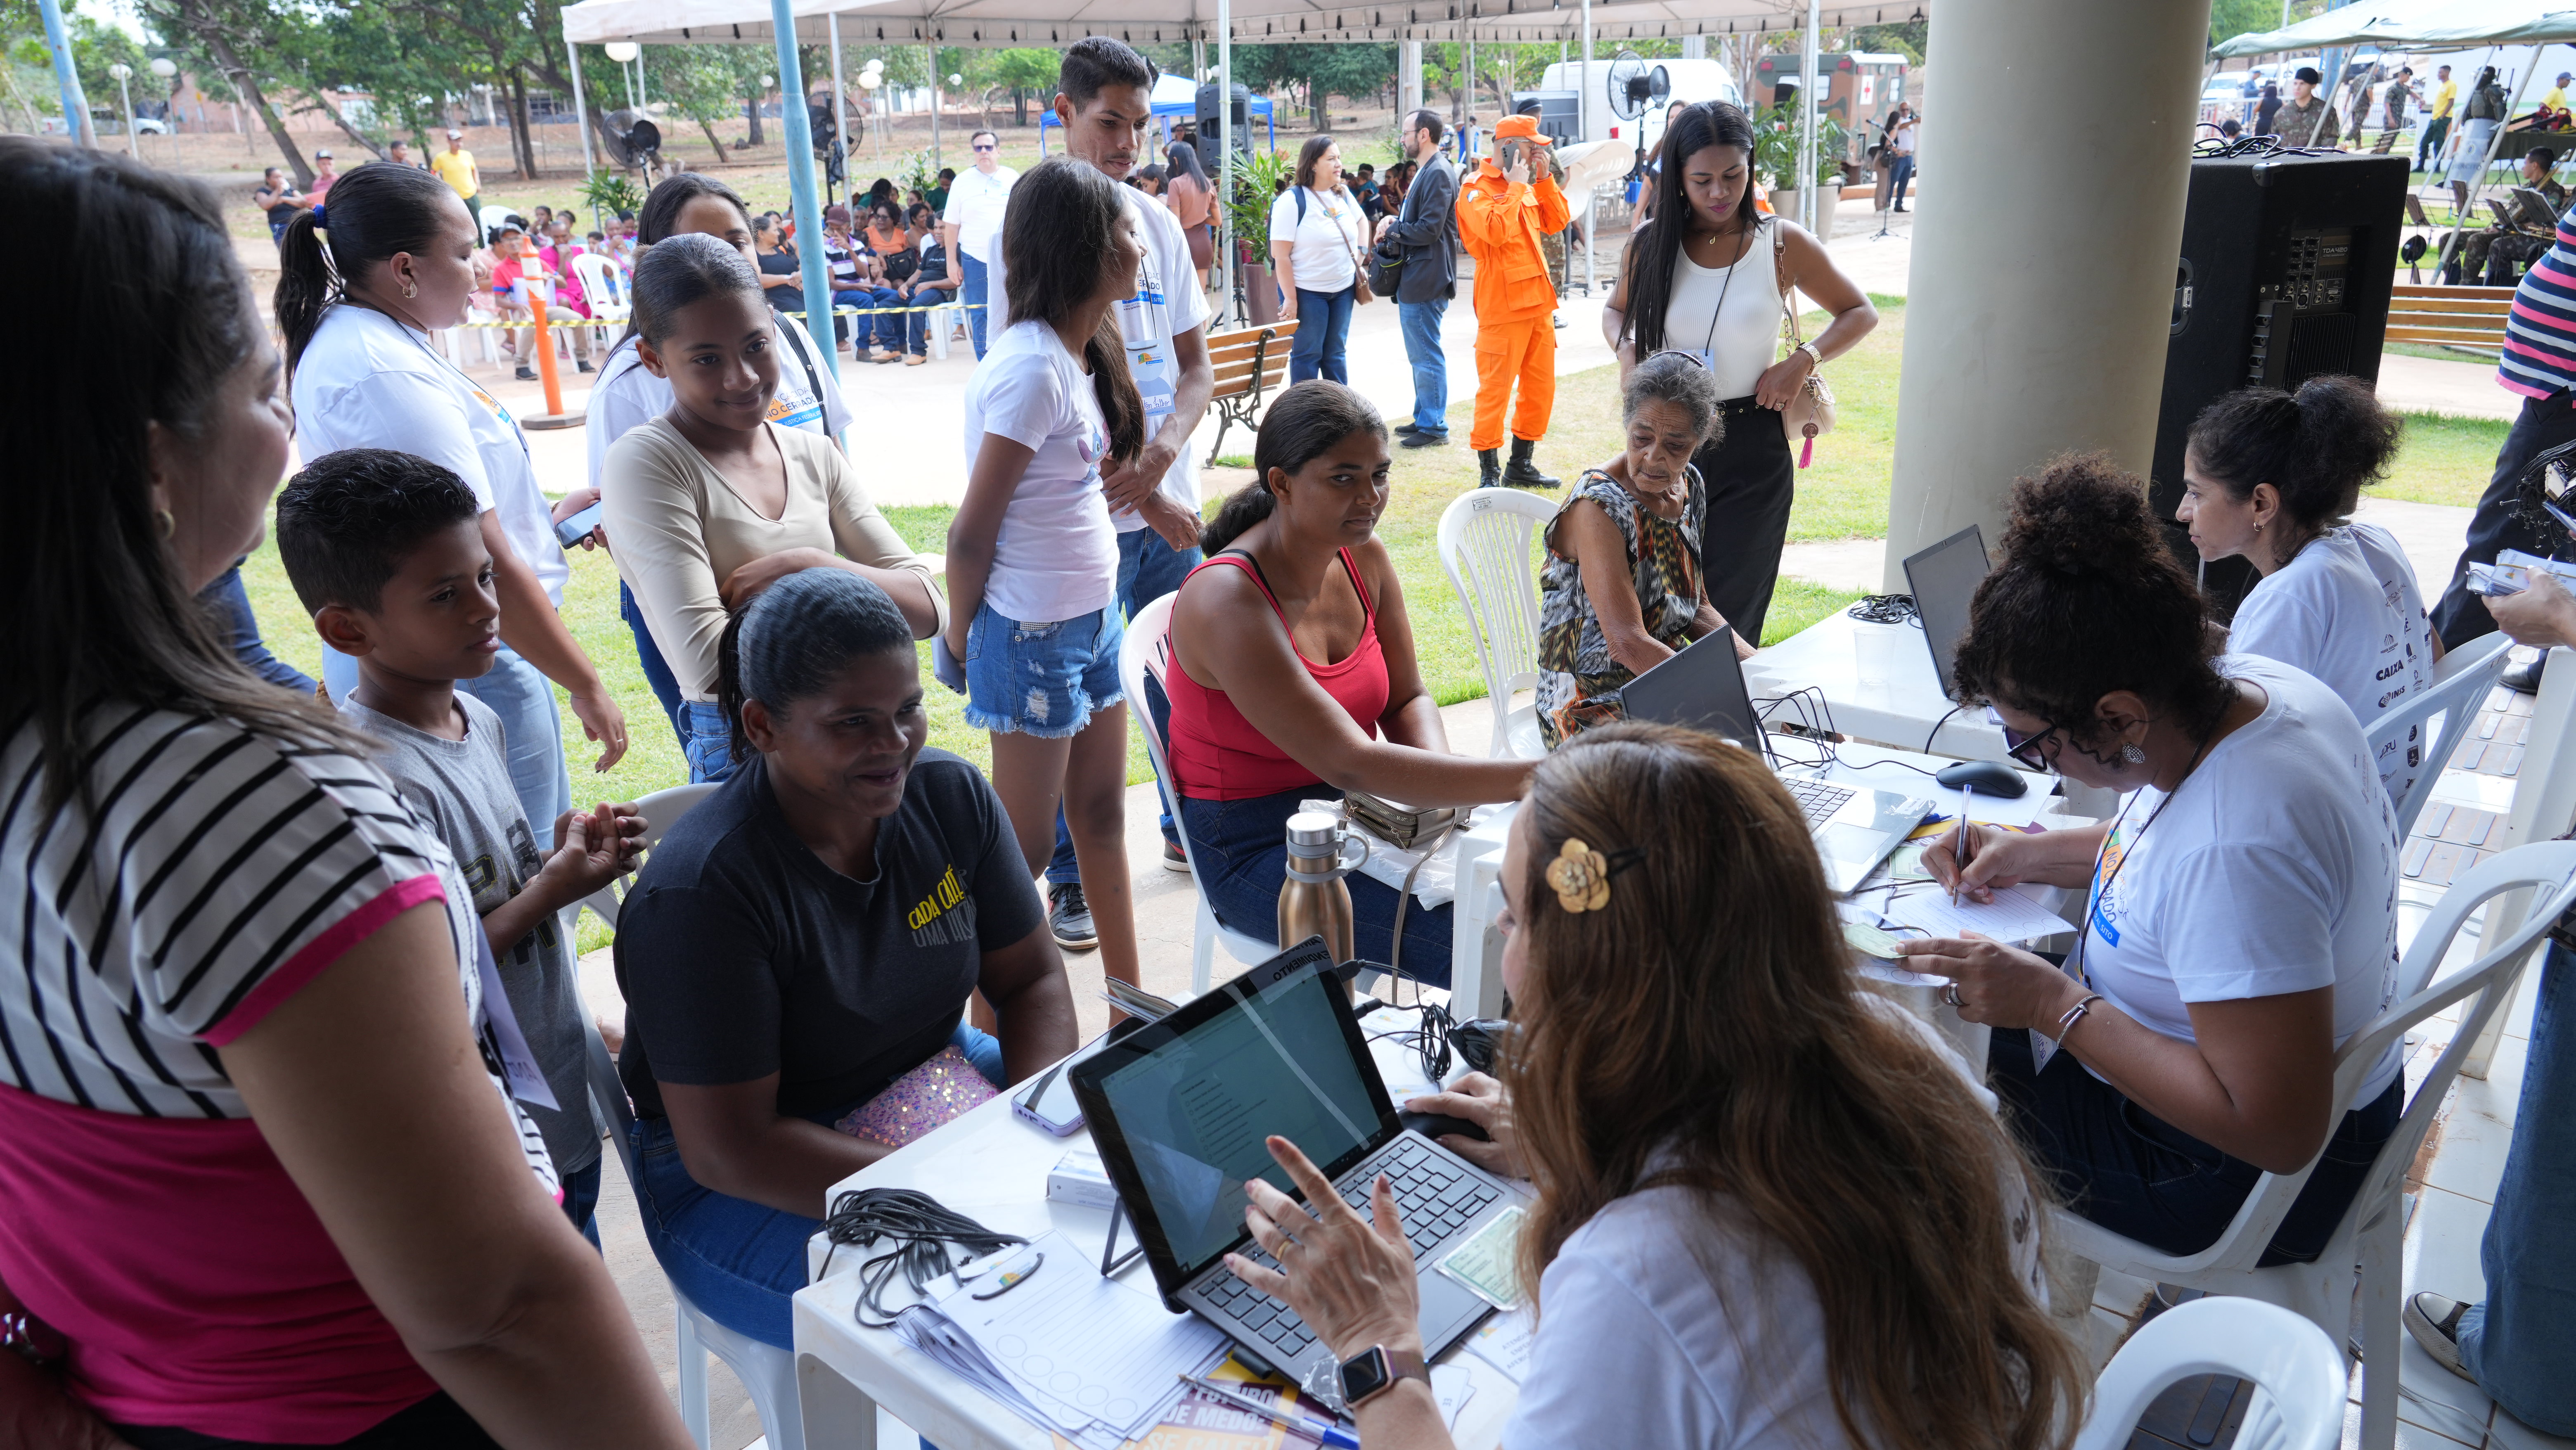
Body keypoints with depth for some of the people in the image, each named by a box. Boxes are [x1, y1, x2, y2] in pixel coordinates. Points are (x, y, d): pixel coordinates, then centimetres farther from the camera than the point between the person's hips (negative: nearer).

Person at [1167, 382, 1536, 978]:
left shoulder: (1365, 557, -1)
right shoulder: (1227, 601, -25)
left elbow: (1409, 698, 9)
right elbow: (1348, 763, -31)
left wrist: (1437, 773, -15)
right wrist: (1527, 779, -36)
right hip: (1255, 849, -7)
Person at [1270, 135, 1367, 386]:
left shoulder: (1343, 194, 5)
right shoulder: (1292, 200, -14)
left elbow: (1362, 220, 27)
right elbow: (1281, 255, -16)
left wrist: (1361, 251, 9)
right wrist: (1290, 299, -18)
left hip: (1344, 289, 6)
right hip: (1307, 292, -6)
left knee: (1336, 353, 13)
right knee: (1307, 355, 2)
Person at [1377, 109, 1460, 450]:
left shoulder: (1439, 174, -16)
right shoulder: (1425, 173, 17)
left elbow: (1429, 230, -22)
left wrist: (1391, 230, -9)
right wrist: (1395, 221, 4)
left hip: (1425, 281, -11)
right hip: (1413, 279, 11)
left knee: (1427, 356, -5)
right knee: (1420, 355, 17)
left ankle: (1434, 427, 0)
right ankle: (1423, 418, 27)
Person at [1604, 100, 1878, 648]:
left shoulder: (1783, 244, -2)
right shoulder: (1651, 246, 3)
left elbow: (1861, 313, 10)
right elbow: (1615, 310, 22)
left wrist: (1803, 361, -8)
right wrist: (1625, 347, -1)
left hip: (1752, 447, -2)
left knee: (1731, 616, 3)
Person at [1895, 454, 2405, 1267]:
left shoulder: (2234, 853, -38)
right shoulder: (2250, 687, -10)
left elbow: (2278, 1132, -33)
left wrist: (2054, 1006, -30)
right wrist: (2034, 856, 2)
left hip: (2230, 1174, -9)